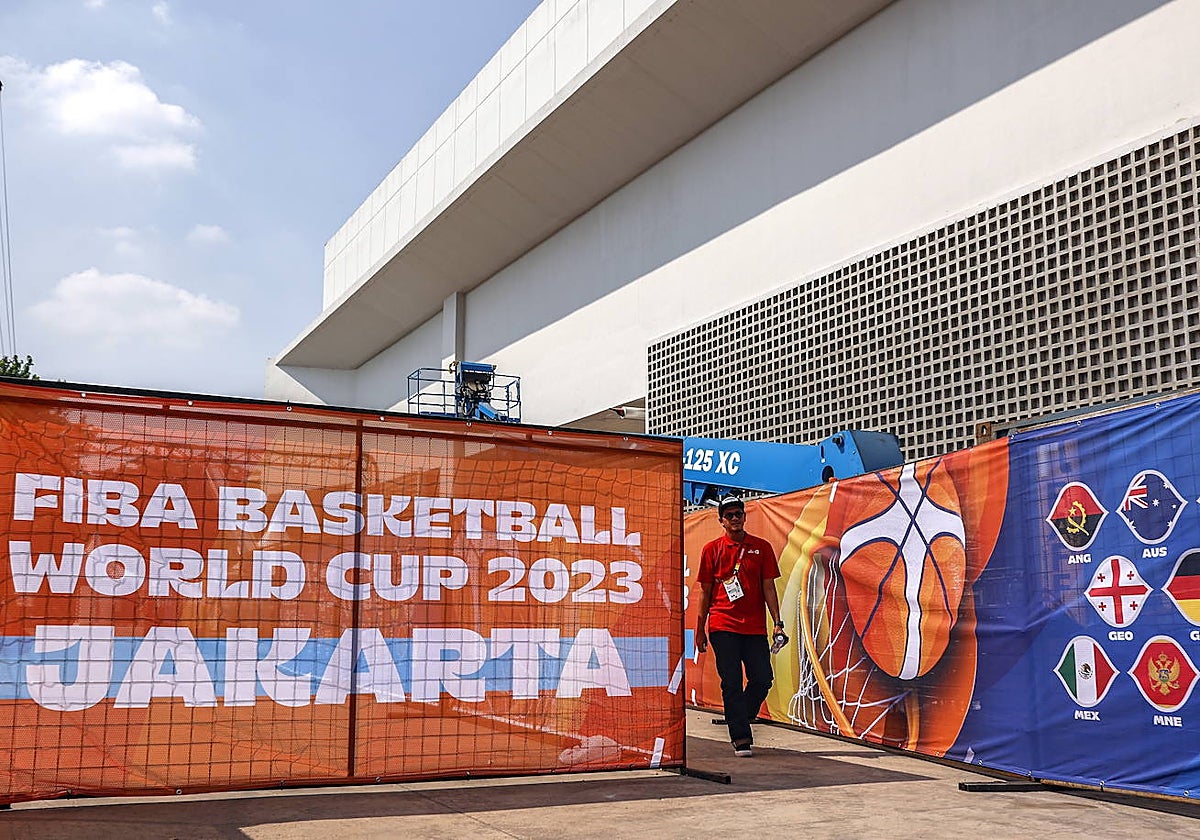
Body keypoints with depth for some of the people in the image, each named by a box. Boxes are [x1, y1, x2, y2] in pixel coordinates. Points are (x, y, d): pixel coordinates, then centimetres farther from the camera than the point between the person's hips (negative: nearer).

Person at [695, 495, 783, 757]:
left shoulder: (761, 547, 7)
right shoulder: (712, 549, 5)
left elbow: (768, 587, 6)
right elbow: (705, 592, 7)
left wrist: (777, 623, -2)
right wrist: (700, 630, 6)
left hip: (755, 627, 2)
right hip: (723, 627, -1)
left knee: (763, 679, 0)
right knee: (731, 684, -3)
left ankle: (739, 718, 25)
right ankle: (741, 738, 3)